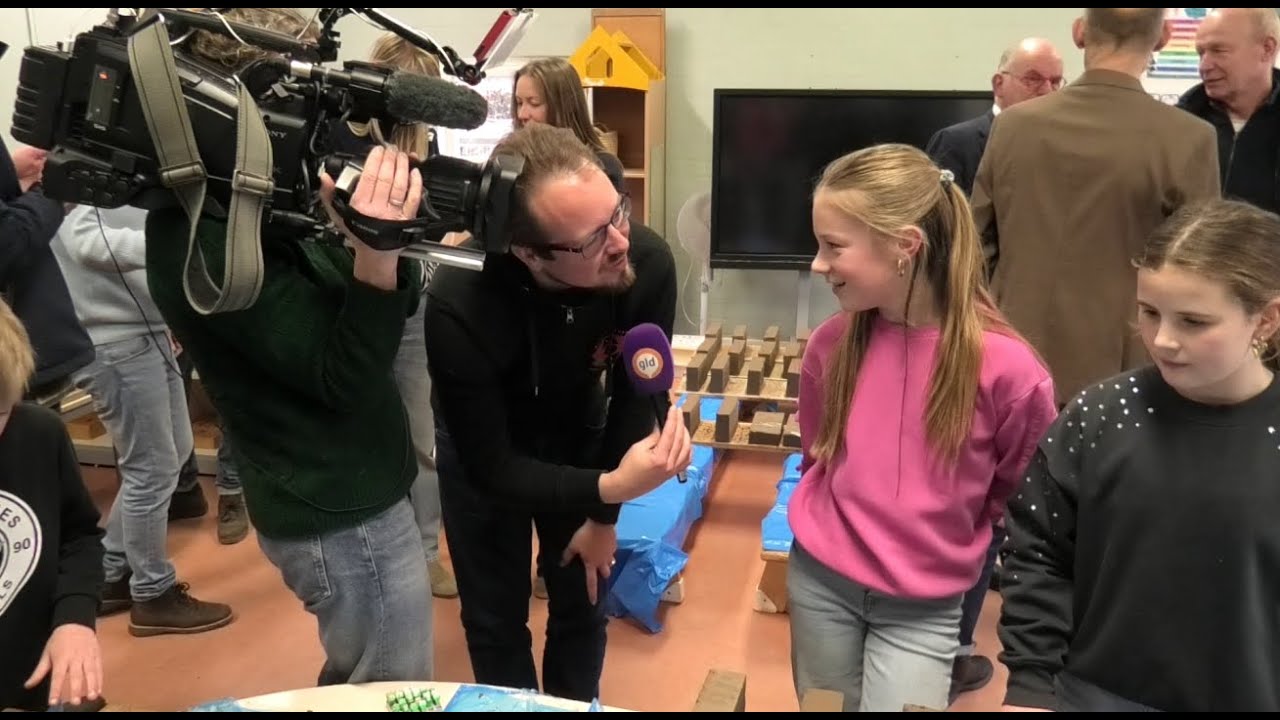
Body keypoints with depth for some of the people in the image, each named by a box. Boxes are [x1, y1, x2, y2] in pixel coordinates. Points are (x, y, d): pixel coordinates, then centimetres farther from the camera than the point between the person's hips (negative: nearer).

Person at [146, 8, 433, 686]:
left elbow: (395, 307, 5)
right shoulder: (208, 244, -24)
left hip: (341, 496, 9)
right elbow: (345, 379, -24)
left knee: (352, 684, 26)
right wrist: (378, 252, -36)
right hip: (345, 515, -9)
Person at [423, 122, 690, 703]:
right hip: (482, 453, -2)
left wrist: (603, 515, -7)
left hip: (579, 440, 3)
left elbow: (636, 393, -15)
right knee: (495, 622, 11)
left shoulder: (648, 263, -32)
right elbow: (493, 469, -31)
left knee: (582, 609, 14)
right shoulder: (459, 307, -40)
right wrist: (610, 488, -46)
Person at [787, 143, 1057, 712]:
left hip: (923, 606, -3)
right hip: (819, 580, 4)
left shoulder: (1004, 364, -19)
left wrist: (939, 535, 0)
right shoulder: (832, 341, -7)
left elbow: (1021, 498, -2)